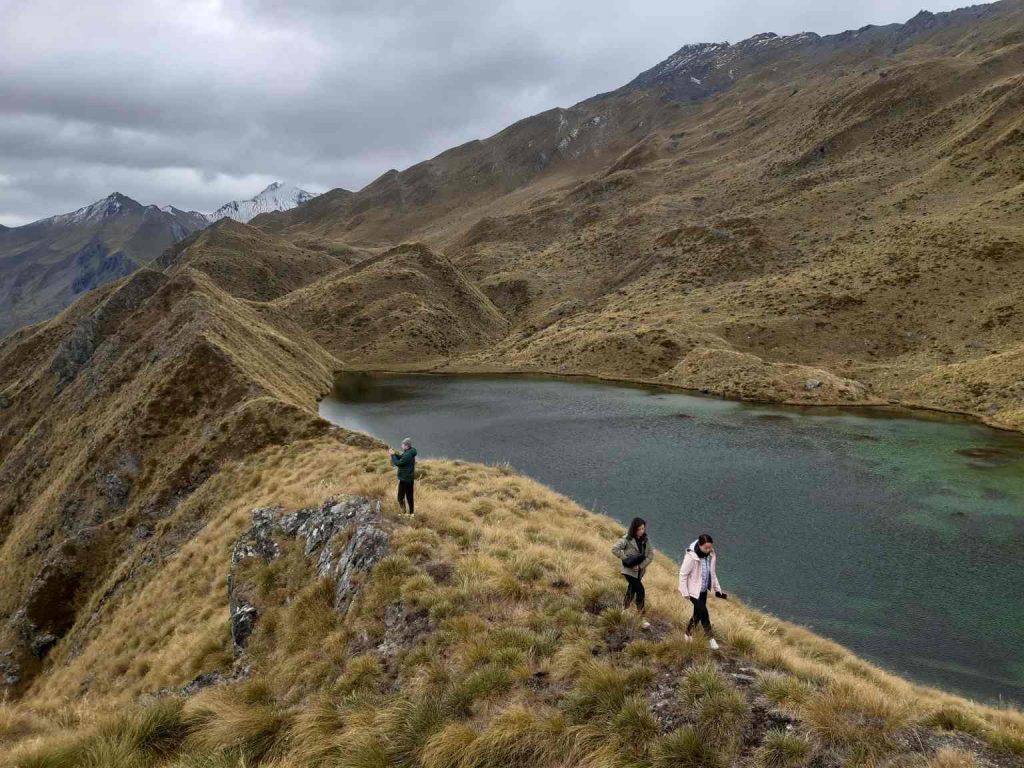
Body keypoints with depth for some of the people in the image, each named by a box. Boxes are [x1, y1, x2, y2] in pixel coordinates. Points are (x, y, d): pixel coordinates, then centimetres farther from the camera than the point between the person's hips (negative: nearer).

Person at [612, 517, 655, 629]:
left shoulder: (645, 540, 0)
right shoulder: (627, 539, -16)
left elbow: (651, 555, -2)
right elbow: (615, 549, -21)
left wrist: (641, 566, -13)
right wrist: (626, 559, -20)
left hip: (639, 571, 6)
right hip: (629, 571, -6)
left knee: (632, 591, 18)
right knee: (640, 591, -12)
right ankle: (641, 618, -4)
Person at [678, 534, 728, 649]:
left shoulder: (711, 555, -6)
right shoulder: (691, 556, -26)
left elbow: (712, 573, 9)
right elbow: (683, 574, -18)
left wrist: (717, 589, 11)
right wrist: (685, 592, -17)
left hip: (704, 590, 7)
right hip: (694, 590, -7)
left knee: (698, 613, 16)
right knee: (704, 612, -11)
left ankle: (688, 634, 37)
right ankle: (711, 638, 5)